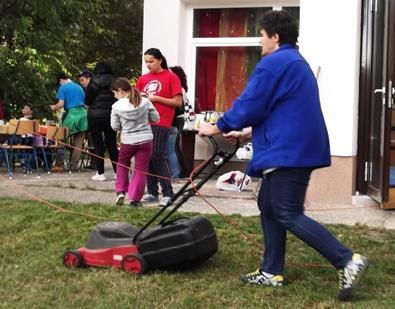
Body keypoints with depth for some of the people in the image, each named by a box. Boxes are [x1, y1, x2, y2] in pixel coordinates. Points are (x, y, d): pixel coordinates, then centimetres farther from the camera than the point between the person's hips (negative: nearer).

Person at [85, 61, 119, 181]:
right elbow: (118, 99, 3)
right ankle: (117, 172, 12)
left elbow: (87, 100, -5)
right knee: (112, 144, 12)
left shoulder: (94, 81, -5)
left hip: (95, 115, -3)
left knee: (98, 144, 3)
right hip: (111, 115, 3)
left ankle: (100, 173, 2)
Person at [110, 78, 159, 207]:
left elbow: (115, 127, -1)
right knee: (141, 170, 5)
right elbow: (155, 118, 4)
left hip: (128, 141, 0)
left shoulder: (117, 106, -8)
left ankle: (120, 191, 20)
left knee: (122, 165, 24)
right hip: (145, 140, 1)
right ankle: (134, 198, 3)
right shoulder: (145, 102, -4)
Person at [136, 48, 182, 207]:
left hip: (161, 123, -5)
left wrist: (156, 98, -11)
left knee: (158, 156, -11)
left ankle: (168, 193, -4)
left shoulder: (171, 77, 0)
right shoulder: (143, 79, 16)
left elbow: (178, 102, -5)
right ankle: (152, 192, 12)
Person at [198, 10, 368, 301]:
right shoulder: (297, 62, 21)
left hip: (289, 151, -11)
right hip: (298, 148, 11)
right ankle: (271, 271, 19)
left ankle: (347, 260, -13)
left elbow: (249, 105, -13)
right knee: (269, 207, 15)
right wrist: (248, 132, 28)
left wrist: (218, 127, 1)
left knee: (289, 215, -10)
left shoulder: (273, 63, -13)